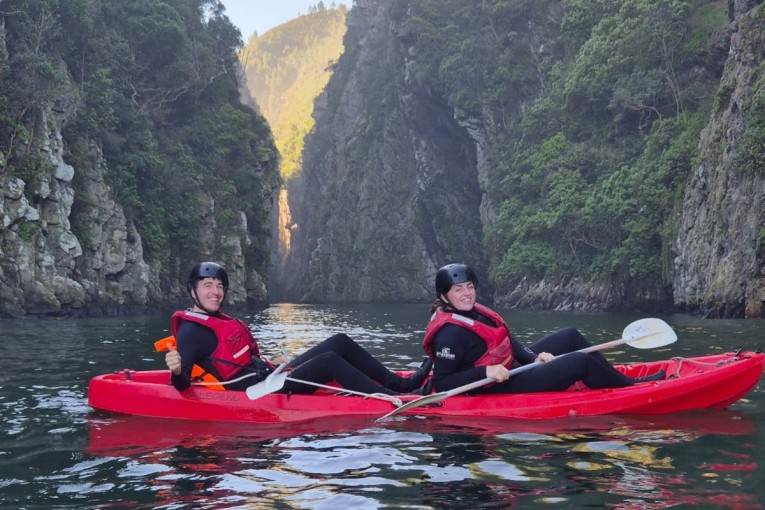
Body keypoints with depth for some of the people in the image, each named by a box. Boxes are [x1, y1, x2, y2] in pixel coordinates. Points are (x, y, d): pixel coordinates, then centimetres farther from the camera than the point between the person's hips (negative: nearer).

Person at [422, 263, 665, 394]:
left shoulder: (474, 312, 6)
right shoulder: (450, 333, -23)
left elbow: (508, 343, 12)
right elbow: (441, 384, -25)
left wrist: (534, 358, -4)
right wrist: (485, 373, -31)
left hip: (514, 368, 10)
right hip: (502, 390, -10)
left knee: (570, 336, 11)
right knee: (580, 361, -14)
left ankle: (616, 377, 16)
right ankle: (631, 388, 8)